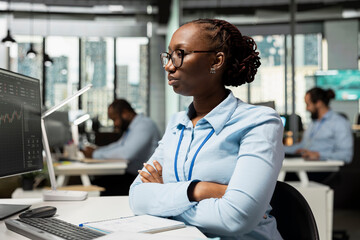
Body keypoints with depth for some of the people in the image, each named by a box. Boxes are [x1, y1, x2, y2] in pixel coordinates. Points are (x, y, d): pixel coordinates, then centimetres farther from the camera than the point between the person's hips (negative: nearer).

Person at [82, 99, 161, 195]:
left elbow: (126, 153, -27)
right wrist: (95, 150, 10)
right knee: (95, 183, -5)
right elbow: (118, 145, 28)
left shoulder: (144, 125, -15)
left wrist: (95, 154, -16)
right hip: (129, 175, 10)